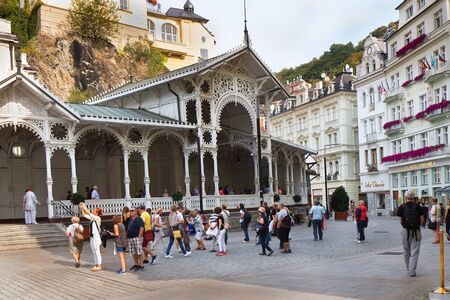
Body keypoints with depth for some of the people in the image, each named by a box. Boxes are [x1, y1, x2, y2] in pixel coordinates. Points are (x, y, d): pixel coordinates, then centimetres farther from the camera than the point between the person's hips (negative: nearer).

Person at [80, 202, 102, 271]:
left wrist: (84, 207, -17)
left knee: (97, 252, -4)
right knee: (94, 252, 12)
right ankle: (96, 265, 20)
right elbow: (84, 215, 15)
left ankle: (99, 266, 1)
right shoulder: (92, 218, 9)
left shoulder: (98, 218, -13)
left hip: (96, 236, -8)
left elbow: (89, 213, -22)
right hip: (92, 236, 8)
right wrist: (82, 208, 3)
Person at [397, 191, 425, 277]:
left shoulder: (402, 207, -2)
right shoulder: (417, 206, -1)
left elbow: (401, 221, -2)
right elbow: (422, 220, -1)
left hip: (405, 231, 1)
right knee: (414, 252, 1)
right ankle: (412, 271, -5)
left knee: (406, 252, 15)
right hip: (416, 231, 0)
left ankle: (409, 269, 25)